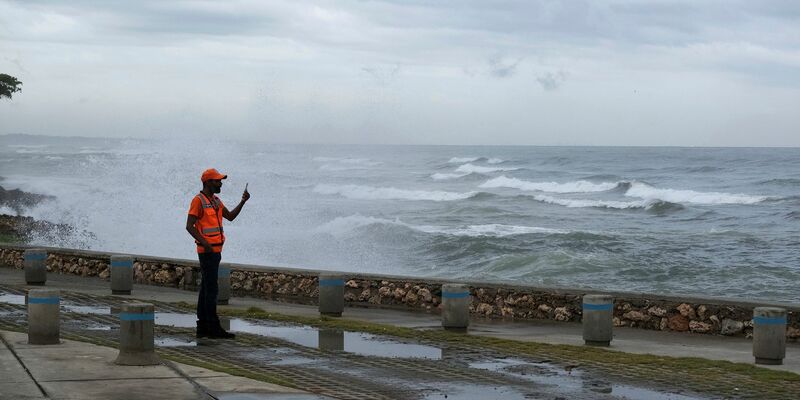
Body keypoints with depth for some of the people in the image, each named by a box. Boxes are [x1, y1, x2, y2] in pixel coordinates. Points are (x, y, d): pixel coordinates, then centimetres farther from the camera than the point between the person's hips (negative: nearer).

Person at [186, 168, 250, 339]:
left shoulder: (215, 200, 15)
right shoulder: (198, 200, -12)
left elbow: (230, 216, 18)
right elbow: (189, 226, -18)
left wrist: (242, 202, 5)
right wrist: (205, 243, -25)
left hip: (215, 250, 9)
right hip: (207, 252, -9)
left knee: (206, 288, 9)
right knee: (211, 289, -10)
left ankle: (203, 327, 12)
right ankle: (214, 328, -10)